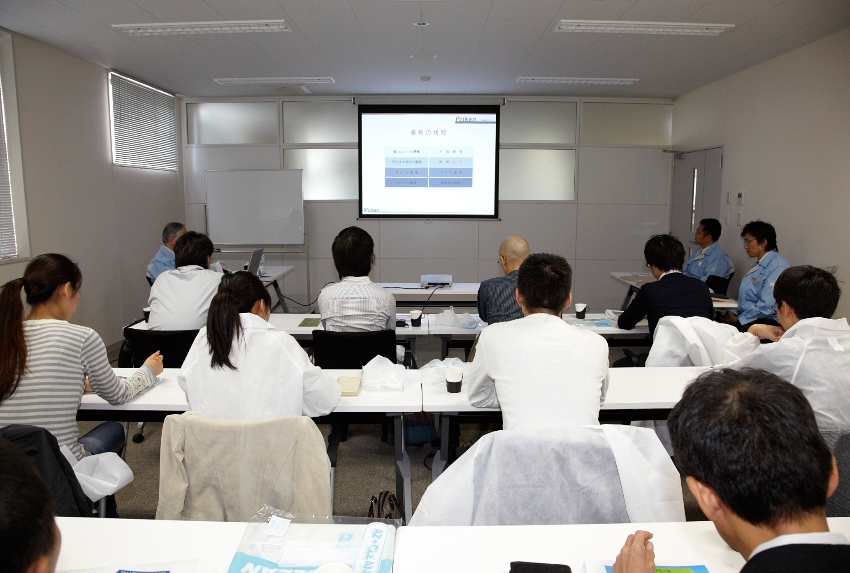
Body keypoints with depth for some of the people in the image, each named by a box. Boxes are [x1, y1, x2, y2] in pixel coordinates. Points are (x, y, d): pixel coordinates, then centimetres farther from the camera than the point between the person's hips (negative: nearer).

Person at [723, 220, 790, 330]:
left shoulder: (778, 267, -13)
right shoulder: (758, 265, 20)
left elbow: (767, 307, -21)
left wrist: (738, 319, -14)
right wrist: (734, 313, 4)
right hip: (747, 318, 9)